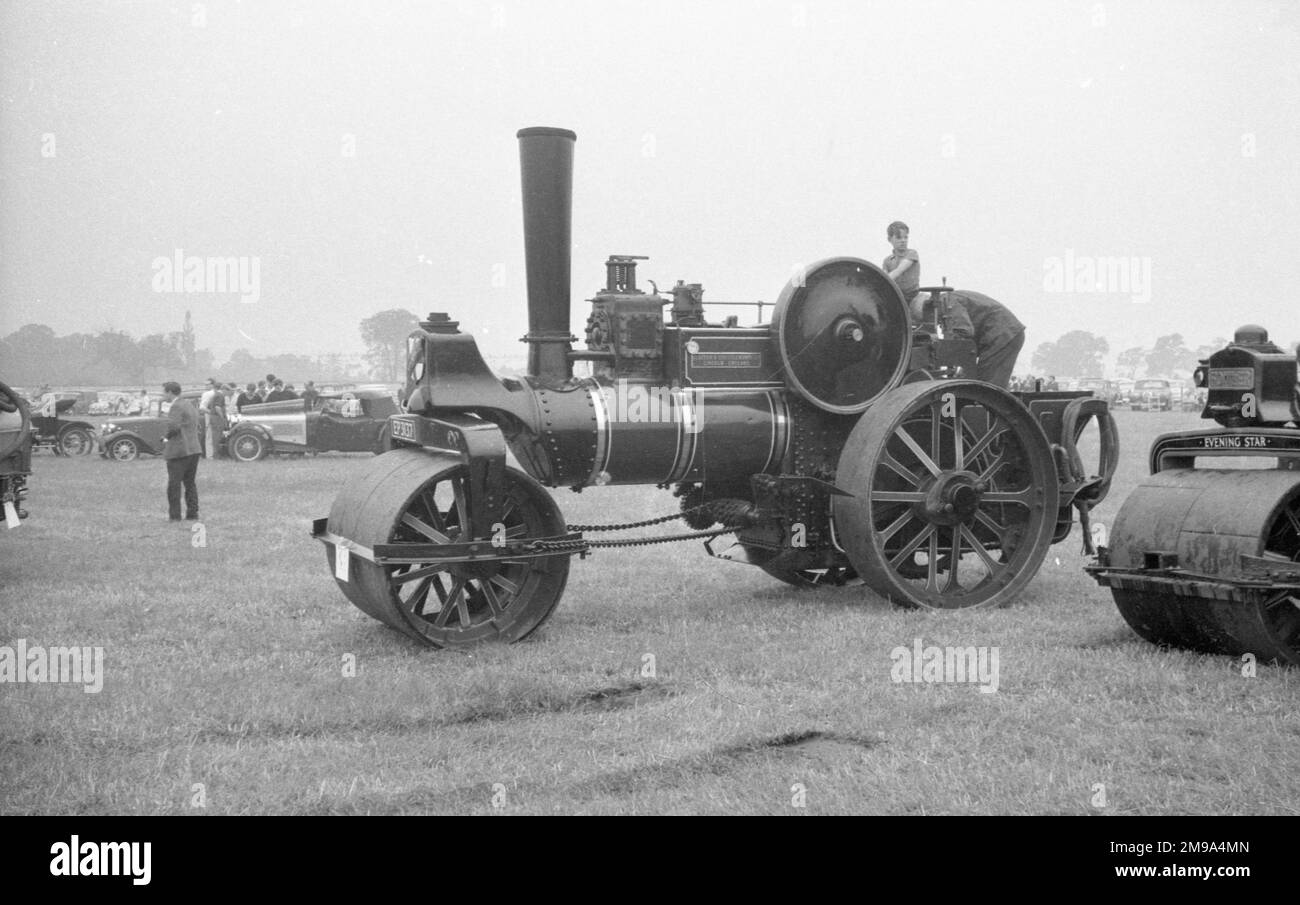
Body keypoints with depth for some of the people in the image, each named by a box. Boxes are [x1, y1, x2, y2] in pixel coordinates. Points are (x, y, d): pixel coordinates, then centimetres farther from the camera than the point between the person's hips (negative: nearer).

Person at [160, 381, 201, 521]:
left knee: (174, 484, -3)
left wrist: (166, 437, -7)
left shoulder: (176, 406, -12)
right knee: (190, 483, 12)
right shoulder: (189, 404, 17)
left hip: (178, 450, -9)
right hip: (194, 449, 9)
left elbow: (173, 426, -26)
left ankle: (175, 515, -3)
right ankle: (192, 513, 11)